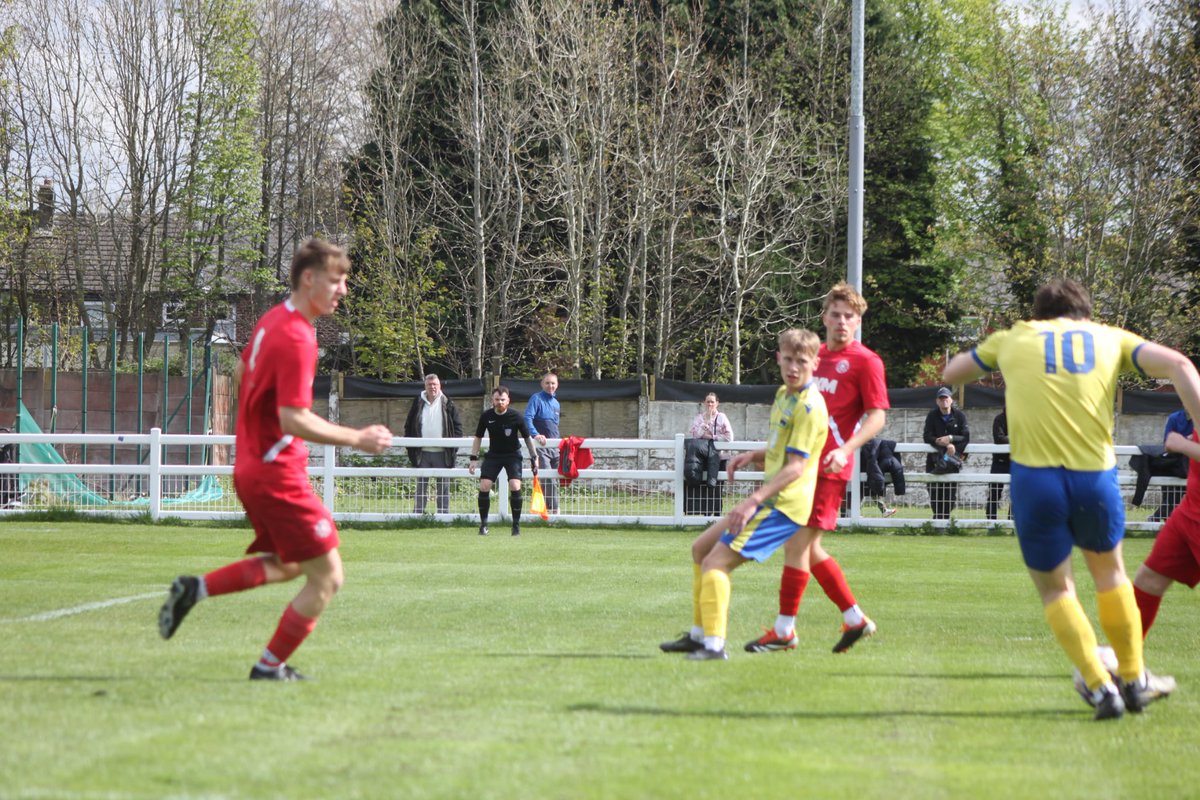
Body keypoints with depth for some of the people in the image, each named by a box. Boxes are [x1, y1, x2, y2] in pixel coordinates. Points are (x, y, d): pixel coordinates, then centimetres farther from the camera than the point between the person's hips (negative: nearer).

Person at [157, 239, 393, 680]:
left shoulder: (273, 320, 10)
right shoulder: (296, 339, -21)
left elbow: (241, 371, 26)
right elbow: (293, 420, -26)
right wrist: (356, 439, -21)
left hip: (250, 465, 10)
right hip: (277, 473, -10)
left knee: (288, 565, 24)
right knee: (326, 576, -2)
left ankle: (195, 589, 15)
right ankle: (270, 666, 7)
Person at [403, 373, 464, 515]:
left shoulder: (448, 405, 2)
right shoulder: (418, 404, 6)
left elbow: (458, 425, 5)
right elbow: (408, 425, 12)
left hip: (442, 452, -1)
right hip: (423, 452, 2)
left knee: (443, 486, 3)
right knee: (421, 486, 5)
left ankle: (443, 513, 8)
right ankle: (418, 513, 8)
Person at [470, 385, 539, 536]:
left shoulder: (516, 417, -15)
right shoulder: (486, 416, -9)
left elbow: (527, 438, -2)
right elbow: (478, 437, 4)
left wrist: (534, 457, 0)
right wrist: (473, 458, 0)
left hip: (513, 455, -2)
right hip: (493, 455, 2)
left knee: (515, 487, -20)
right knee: (484, 487, -12)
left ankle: (516, 525, -6)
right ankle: (483, 524, 2)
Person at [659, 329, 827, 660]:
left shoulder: (809, 407, -17)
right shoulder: (784, 395, 13)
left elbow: (795, 467, -22)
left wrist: (754, 501, -27)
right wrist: (753, 456, 7)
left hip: (783, 505, -10)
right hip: (768, 499, 10)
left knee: (715, 563, -16)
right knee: (702, 547, 18)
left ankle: (714, 645, -16)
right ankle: (699, 634, 25)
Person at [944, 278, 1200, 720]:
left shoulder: (1014, 338, 15)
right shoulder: (1110, 338, 14)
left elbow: (951, 373, 29)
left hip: (1034, 478, -1)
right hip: (1095, 476, 1)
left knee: (1054, 587, 17)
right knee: (1108, 571, 26)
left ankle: (1102, 687, 6)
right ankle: (1134, 680, 33)